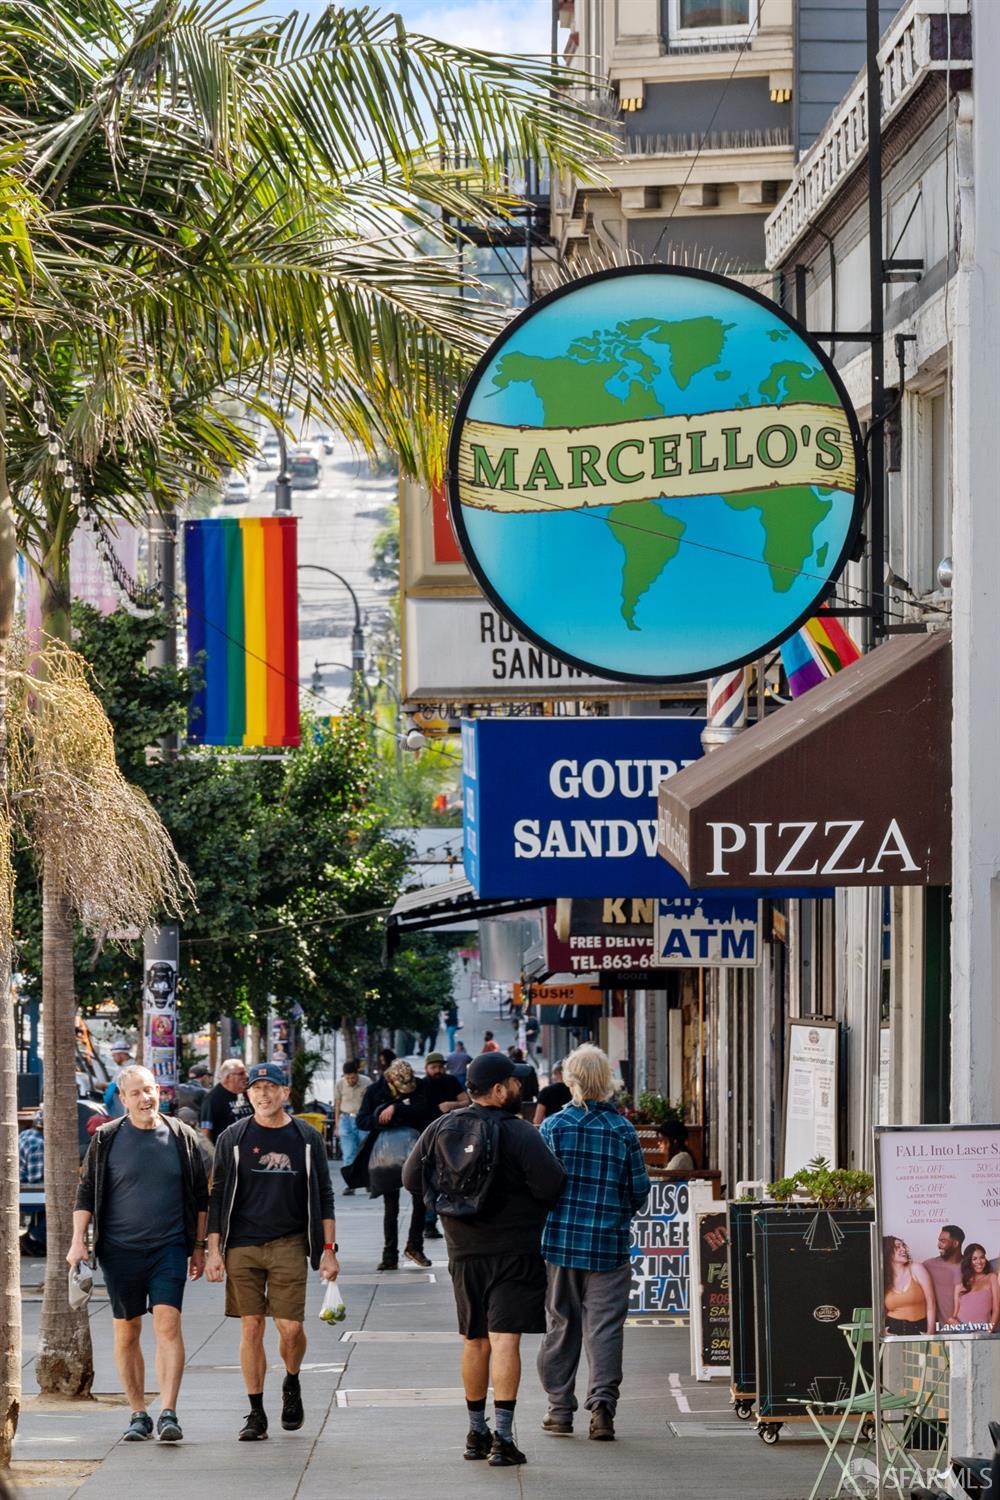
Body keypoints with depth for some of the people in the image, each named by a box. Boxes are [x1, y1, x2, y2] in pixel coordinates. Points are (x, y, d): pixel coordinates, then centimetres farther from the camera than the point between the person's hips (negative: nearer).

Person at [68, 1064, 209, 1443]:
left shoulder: (181, 1138, 4)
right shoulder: (107, 1139, 2)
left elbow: (200, 1196, 12)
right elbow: (86, 1193, 6)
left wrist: (198, 1246, 12)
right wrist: (78, 1241, -3)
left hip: (169, 1248, -1)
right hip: (120, 1250, 1)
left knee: (168, 1324, -15)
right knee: (126, 1333, 6)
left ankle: (168, 1413, -18)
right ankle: (138, 1414, 17)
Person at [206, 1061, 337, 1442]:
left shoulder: (307, 1139, 7)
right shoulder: (232, 1139, 6)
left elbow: (323, 1197, 10)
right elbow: (218, 1197, 8)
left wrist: (328, 1250, 4)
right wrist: (214, 1250, 1)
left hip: (289, 1245, 0)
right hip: (242, 1246, 0)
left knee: (291, 1328, -7)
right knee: (251, 1329, -1)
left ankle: (292, 1384, 24)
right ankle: (256, 1414, 6)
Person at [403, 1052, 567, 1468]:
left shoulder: (440, 1129, 2)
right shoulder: (518, 1133, -14)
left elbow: (411, 1179, 9)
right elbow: (552, 1184, -19)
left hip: (464, 1251, 5)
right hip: (514, 1251, -5)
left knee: (475, 1342, 17)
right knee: (505, 1340, -9)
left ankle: (476, 1433, 25)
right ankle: (502, 1437, -17)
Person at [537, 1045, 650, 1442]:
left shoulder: (553, 1127, -4)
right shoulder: (622, 1129, -3)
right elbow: (639, 1188, 1)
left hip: (560, 1238, 1)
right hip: (609, 1242, -1)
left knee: (560, 1323, 10)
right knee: (604, 1324, 1)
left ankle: (560, 1409, 14)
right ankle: (602, 1401, -13)